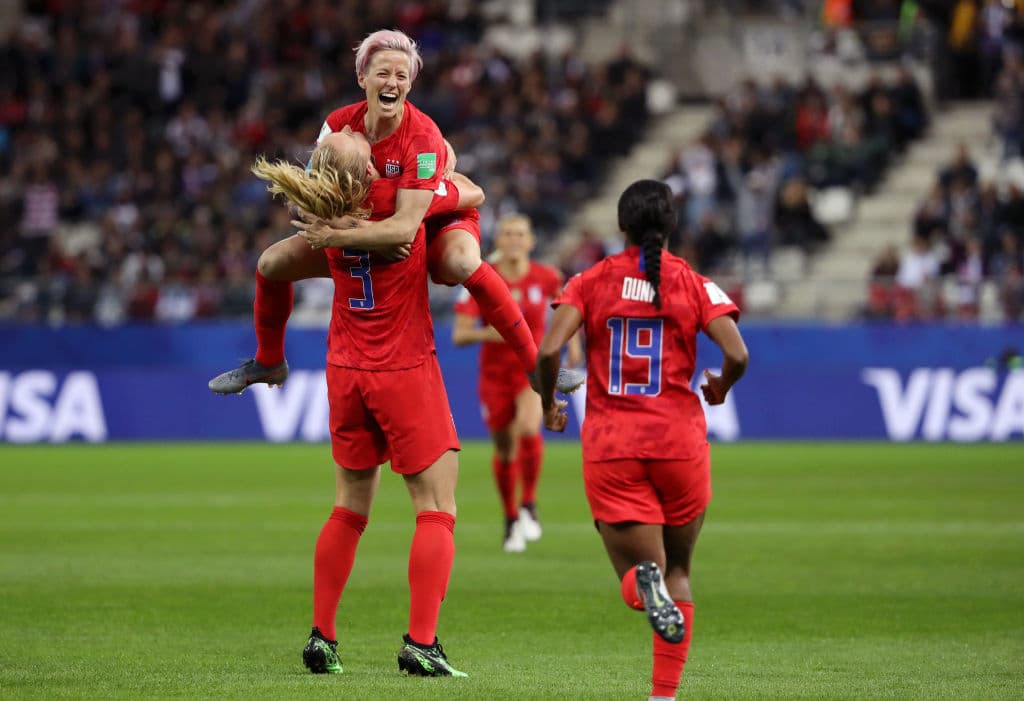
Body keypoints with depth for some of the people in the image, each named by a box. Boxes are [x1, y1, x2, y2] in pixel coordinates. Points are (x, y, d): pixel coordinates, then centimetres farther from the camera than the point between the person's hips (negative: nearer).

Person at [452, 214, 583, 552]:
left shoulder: (545, 277, -6)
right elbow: (459, 334, -11)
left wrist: (573, 339, 10)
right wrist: (489, 332, -30)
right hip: (495, 372, 1)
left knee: (528, 429, -29)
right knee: (505, 451, 8)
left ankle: (529, 504, -10)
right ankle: (511, 519, 30)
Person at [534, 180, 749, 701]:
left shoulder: (591, 282, 2)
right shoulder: (694, 285, 1)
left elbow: (547, 351, -10)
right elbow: (737, 354, -10)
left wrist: (548, 405, 8)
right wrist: (719, 390, 12)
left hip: (610, 447, 0)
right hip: (678, 442, 0)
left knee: (638, 568, 6)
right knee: (678, 570, 18)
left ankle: (645, 582, -33)